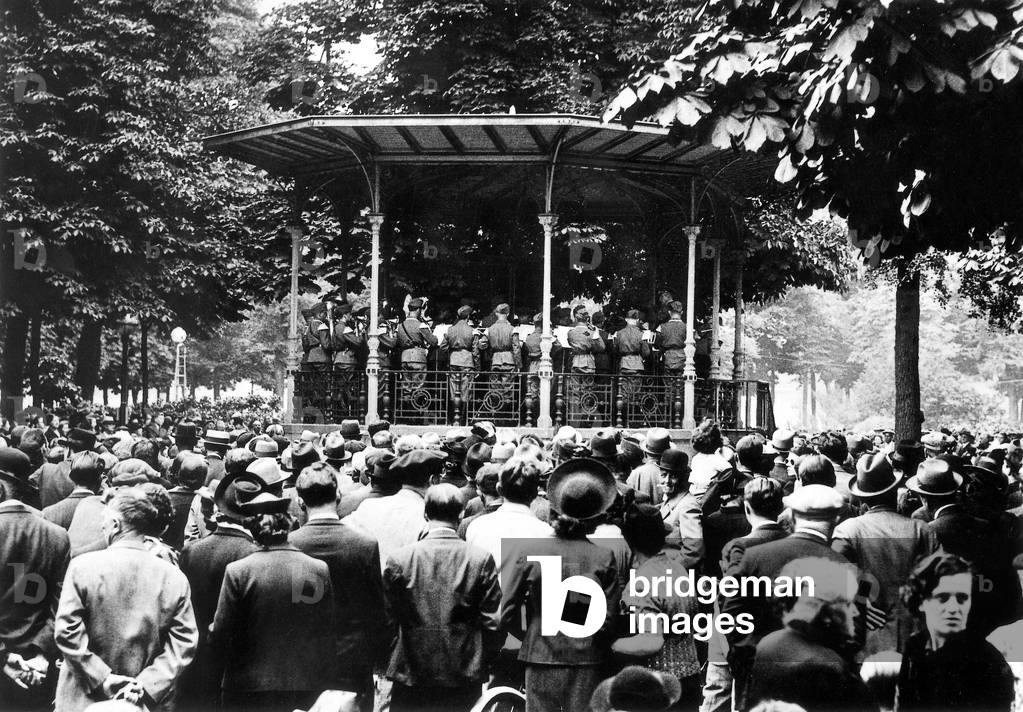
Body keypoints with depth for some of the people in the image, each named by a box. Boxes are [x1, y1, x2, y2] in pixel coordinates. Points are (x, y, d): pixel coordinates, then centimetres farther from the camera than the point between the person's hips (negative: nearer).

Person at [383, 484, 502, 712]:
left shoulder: (399, 559, -8)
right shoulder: (481, 560, -7)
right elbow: (493, 622, -5)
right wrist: (484, 663, 9)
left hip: (411, 676, 0)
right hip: (465, 678, 1)